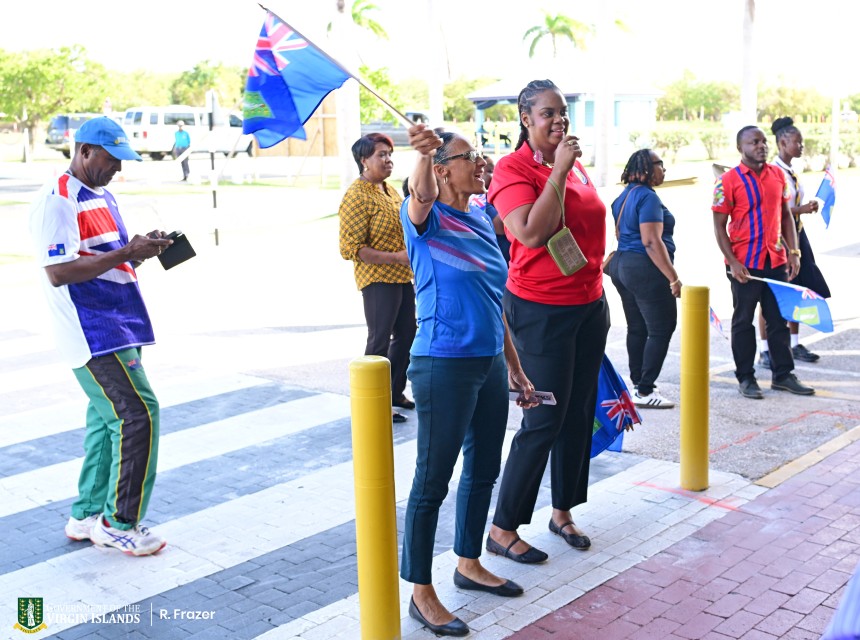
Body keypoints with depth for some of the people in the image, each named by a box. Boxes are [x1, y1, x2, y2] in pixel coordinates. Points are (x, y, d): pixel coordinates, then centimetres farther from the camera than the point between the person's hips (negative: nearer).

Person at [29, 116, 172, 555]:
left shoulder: (102, 197, 17)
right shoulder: (55, 202, -13)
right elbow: (58, 272, -21)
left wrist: (143, 247, 4)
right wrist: (126, 253, -22)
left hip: (117, 327, 10)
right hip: (93, 333, -10)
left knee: (107, 420, 13)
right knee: (138, 415, -12)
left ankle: (87, 517, 24)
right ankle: (120, 523, 0)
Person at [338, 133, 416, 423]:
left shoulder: (389, 190, 13)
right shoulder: (356, 196, -14)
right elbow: (351, 248, -20)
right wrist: (396, 257, -22)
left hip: (403, 277, 9)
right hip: (378, 279, -9)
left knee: (406, 336, 16)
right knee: (379, 342, -3)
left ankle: (395, 392, 31)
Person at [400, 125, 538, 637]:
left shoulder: (482, 220, 10)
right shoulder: (429, 220, -10)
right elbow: (420, 200, -37)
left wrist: (516, 369, 17)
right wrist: (426, 151, -57)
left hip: (490, 365, 8)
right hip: (444, 367, -8)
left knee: (484, 471, 19)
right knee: (433, 480, 2)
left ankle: (469, 564, 39)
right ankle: (422, 593, 15)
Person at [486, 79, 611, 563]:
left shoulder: (575, 163, 10)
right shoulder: (513, 168, -12)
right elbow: (532, 233, -27)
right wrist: (558, 171, -22)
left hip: (590, 303, 7)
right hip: (541, 310, -7)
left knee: (580, 414, 13)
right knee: (544, 421, -4)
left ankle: (563, 511, 28)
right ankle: (503, 529, 9)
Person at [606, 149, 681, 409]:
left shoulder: (625, 195, 14)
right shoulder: (648, 197, -15)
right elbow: (651, 242, -21)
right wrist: (674, 278, -21)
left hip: (622, 264, 10)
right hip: (646, 269, -10)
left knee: (637, 329, 14)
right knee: (661, 329, -4)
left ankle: (638, 383, 20)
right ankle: (645, 392, -5)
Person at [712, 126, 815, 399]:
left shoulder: (777, 174, 8)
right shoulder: (728, 180, -8)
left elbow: (786, 215, 14)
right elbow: (719, 226, -8)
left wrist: (793, 251, 5)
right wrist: (733, 262, -15)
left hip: (776, 261, 5)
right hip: (745, 264, -5)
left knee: (779, 319, 11)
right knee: (743, 321, 6)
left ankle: (783, 374, 22)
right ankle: (746, 378, 16)